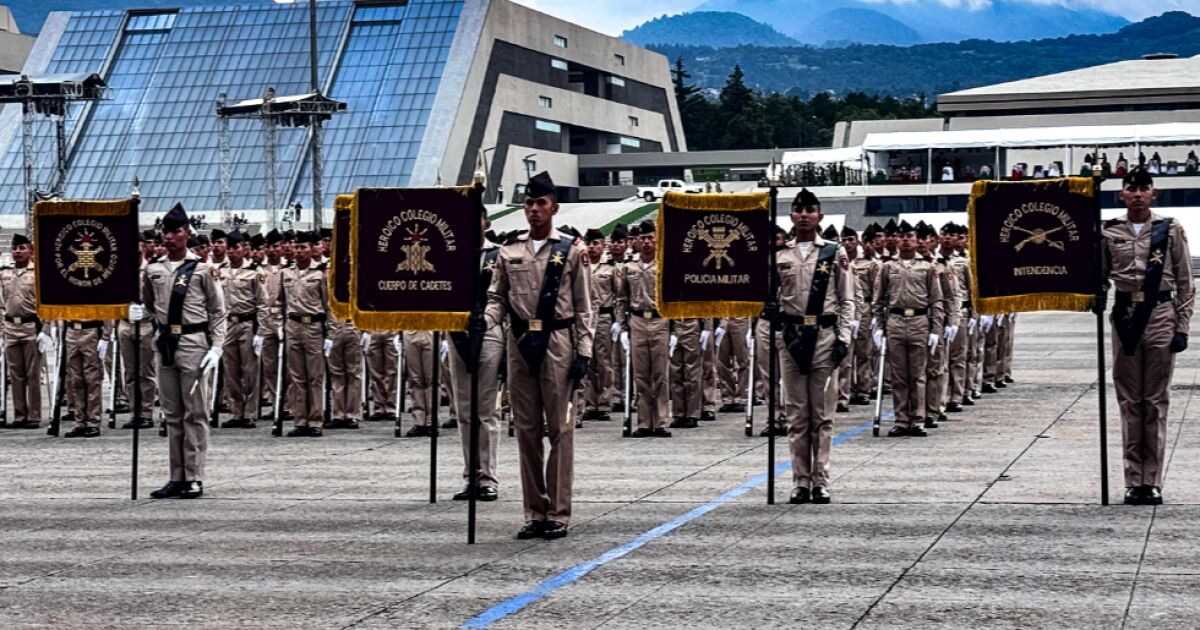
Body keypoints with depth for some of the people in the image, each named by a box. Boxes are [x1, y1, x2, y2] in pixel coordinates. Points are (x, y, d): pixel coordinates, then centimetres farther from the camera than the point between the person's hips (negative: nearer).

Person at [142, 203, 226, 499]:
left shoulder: (201, 269, -2)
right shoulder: (154, 270, 10)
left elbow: (217, 311, 0)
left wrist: (216, 347, -7)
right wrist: (139, 311, 0)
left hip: (193, 342, -5)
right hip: (166, 342, 5)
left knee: (194, 413, -2)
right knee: (172, 414, 9)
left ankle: (194, 478, 0)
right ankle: (177, 477, 15)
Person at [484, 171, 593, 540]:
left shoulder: (570, 251, 2)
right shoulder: (509, 251, 11)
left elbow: (584, 307, 1)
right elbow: (497, 298, 13)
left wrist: (584, 352, -5)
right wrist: (485, 320, -9)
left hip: (557, 342, -3)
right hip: (520, 343, 4)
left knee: (560, 427, -3)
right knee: (526, 428, 6)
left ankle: (559, 513, 1)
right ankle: (535, 512, 12)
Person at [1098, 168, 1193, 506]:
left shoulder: (1170, 230, 2)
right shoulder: (1109, 233, 5)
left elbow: (1185, 283, 3)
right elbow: (1101, 276, 12)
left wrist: (1182, 327, -4)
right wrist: (1097, 296, -11)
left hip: (1161, 317, -1)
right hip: (1125, 317, 1)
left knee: (1156, 401, 2)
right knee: (1129, 401, 4)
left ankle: (1153, 481, 6)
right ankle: (1133, 481, 9)